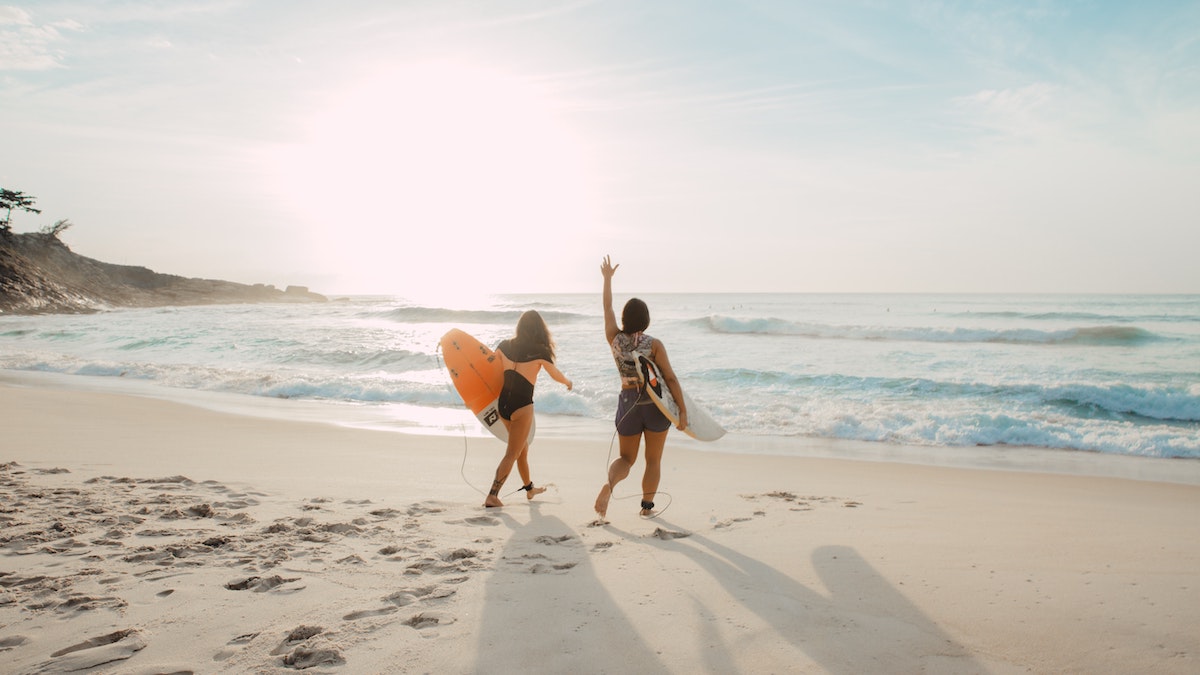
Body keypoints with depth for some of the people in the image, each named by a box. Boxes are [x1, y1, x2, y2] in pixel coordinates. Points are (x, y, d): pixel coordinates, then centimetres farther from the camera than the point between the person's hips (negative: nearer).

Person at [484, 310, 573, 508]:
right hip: (522, 405, -6)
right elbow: (556, 374, 5)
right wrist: (568, 382, 26)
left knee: (522, 447, 24)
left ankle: (529, 488, 39)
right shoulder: (540, 351, -9)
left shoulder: (505, 346, 1)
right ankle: (492, 496, -6)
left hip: (502, 403, 6)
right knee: (512, 453, 2)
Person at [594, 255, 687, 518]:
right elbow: (670, 378, -13)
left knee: (626, 458, 15)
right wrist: (683, 410, -9)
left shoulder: (614, 339, -4)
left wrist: (607, 278, 21)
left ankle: (609, 483, -15)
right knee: (653, 459, 15)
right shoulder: (654, 344, -12)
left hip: (627, 403, 2)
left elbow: (607, 308, 11)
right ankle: (647, 505, 19)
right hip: (655, 405, -2)